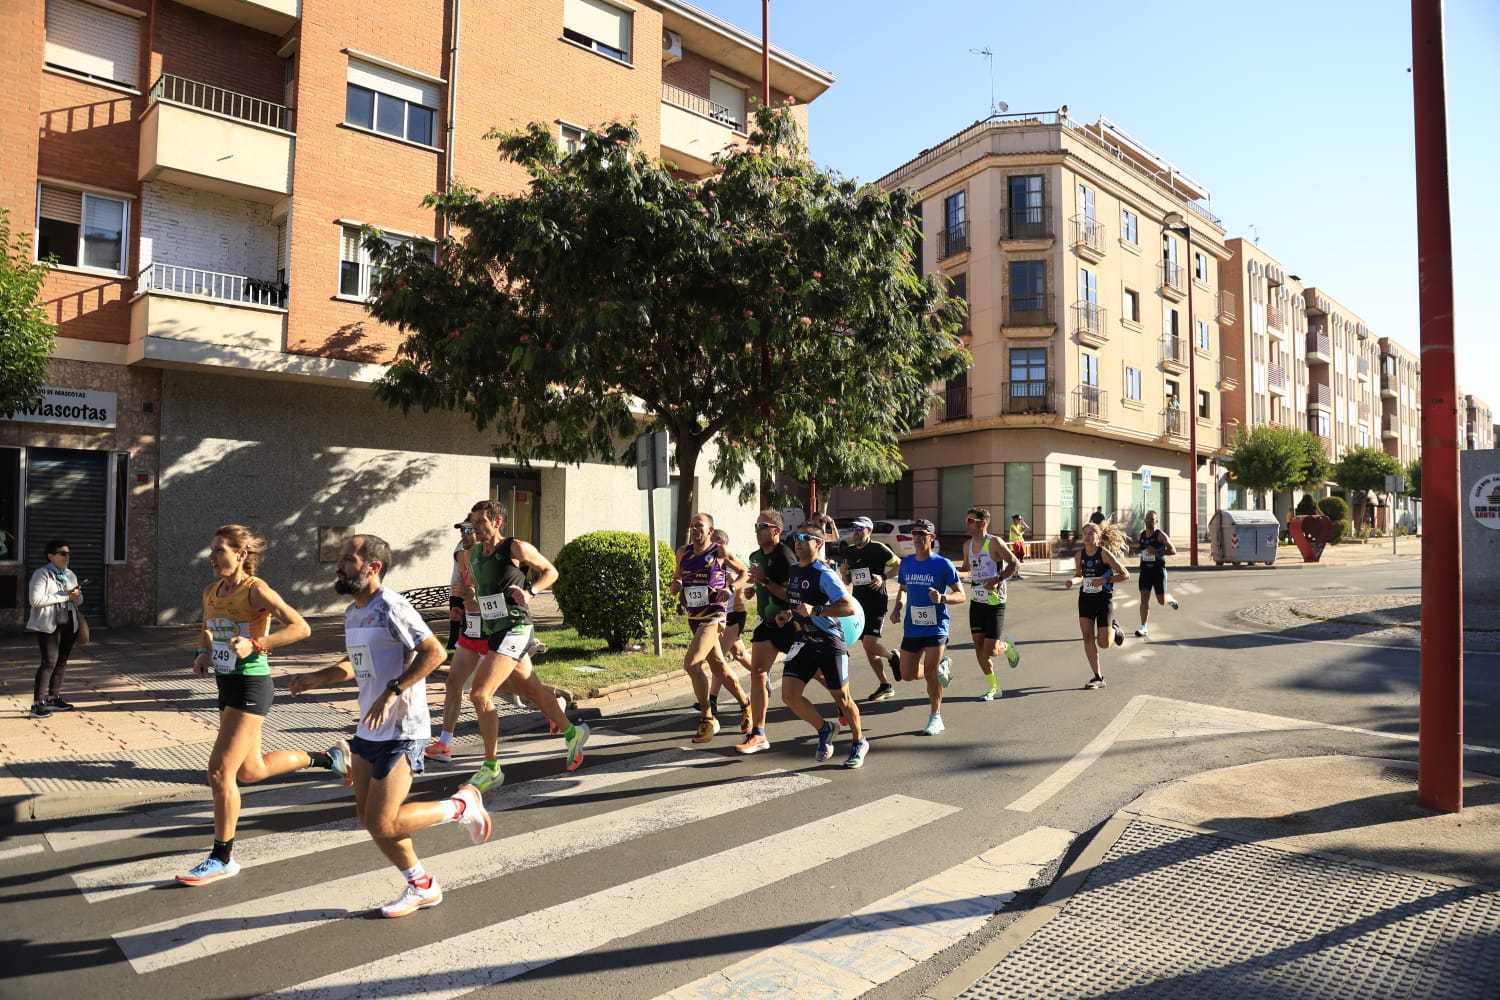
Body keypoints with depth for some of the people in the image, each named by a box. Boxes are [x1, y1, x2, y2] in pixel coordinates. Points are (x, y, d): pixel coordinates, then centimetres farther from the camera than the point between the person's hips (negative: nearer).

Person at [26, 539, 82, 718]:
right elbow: (36, 600, -19)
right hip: (48, 624, -7)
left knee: (62, 661, 11)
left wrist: (77, 595, -5)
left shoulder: (70, 575, 13)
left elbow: (80, 600, 19)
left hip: (68, 624, 7)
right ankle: (37, 704, -6)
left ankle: (54, 698, 21)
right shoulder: (41, 574, -8)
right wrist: (65, 596, -17)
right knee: (49, 662, -10)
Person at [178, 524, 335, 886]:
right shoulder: (211, 591, 8)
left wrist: (255, 644, -26)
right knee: (251, 770, 18)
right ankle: (329, 758, 35)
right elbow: (207, 631, 25)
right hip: (226, 684, 9)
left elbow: (300, 628, -19)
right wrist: (202, 653, 5)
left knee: (220, 772, -7)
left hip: (250, 686, -9)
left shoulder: (256, 590, -15)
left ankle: (222, 859, 9)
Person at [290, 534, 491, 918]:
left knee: (382, 824, -8)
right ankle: (422, 887, 29)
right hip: (369, 730, 10)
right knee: (368, 818, 13)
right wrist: (316, 678, 8)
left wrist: (393, 692, -27)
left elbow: (434, 652, -25)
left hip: (400, 732, -9)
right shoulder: (352, 612, 11)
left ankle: (461, 805, 13)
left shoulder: (391, 607, -18)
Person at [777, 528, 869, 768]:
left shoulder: (824, 574, -17)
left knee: (841, 698, 7)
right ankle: (824, 730, 22)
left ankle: (859, 743, 33)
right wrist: (787, 614, 6)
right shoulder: (792, 570, 7)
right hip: (803, 641, 7)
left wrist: (815, 610, -31)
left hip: (829, 642, -6)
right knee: (789, 696, -4)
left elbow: (851, 608, -24)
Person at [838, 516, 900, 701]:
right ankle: (885, 687, 20)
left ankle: (893, 656, 14)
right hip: (859, 604, 7)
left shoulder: (878, 549, -8)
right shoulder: (848, 552, 10)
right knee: (868, 649, 8)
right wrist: (844, 572, -3)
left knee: (869, 645, -18)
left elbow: (899, 565, -3)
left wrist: (883, 577, -15)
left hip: (877, 604, -6)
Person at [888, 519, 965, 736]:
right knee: (907, 675, 7)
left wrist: (942, 598, -25)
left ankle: (936, 718, 11)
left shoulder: (943, 565, -9)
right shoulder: (906, 563, 5)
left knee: (930, 673, -11)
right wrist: (897, 608, 2)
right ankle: (942, 666, 37)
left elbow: (960, 595, -6)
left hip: (936, 627, -5)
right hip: (912, 628, 5)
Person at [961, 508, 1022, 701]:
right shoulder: (967, 545, 7)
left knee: (990, 650, -8)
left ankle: (1007, 646, 28)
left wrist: (998, 579, -21)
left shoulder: (994, 542, -13)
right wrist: (973, 579, 4)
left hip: (995, 602, -6)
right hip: (976, 601, 6)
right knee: (978, 646, 3)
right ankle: (993, 688, 16)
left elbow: (1015, 564, -11)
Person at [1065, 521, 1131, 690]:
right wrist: (1073, 580, -5)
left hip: (1104, 599, -4)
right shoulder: (1080, 554, 2)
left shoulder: (1104, 553, -13)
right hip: (1085, 598, 5)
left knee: (1103, 644, -4)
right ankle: (1098, 677, 8)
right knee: (1087, 637, -2)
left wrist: (1105, 580, -22)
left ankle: (1114, 628, 32)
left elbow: (1125, 574, -11)